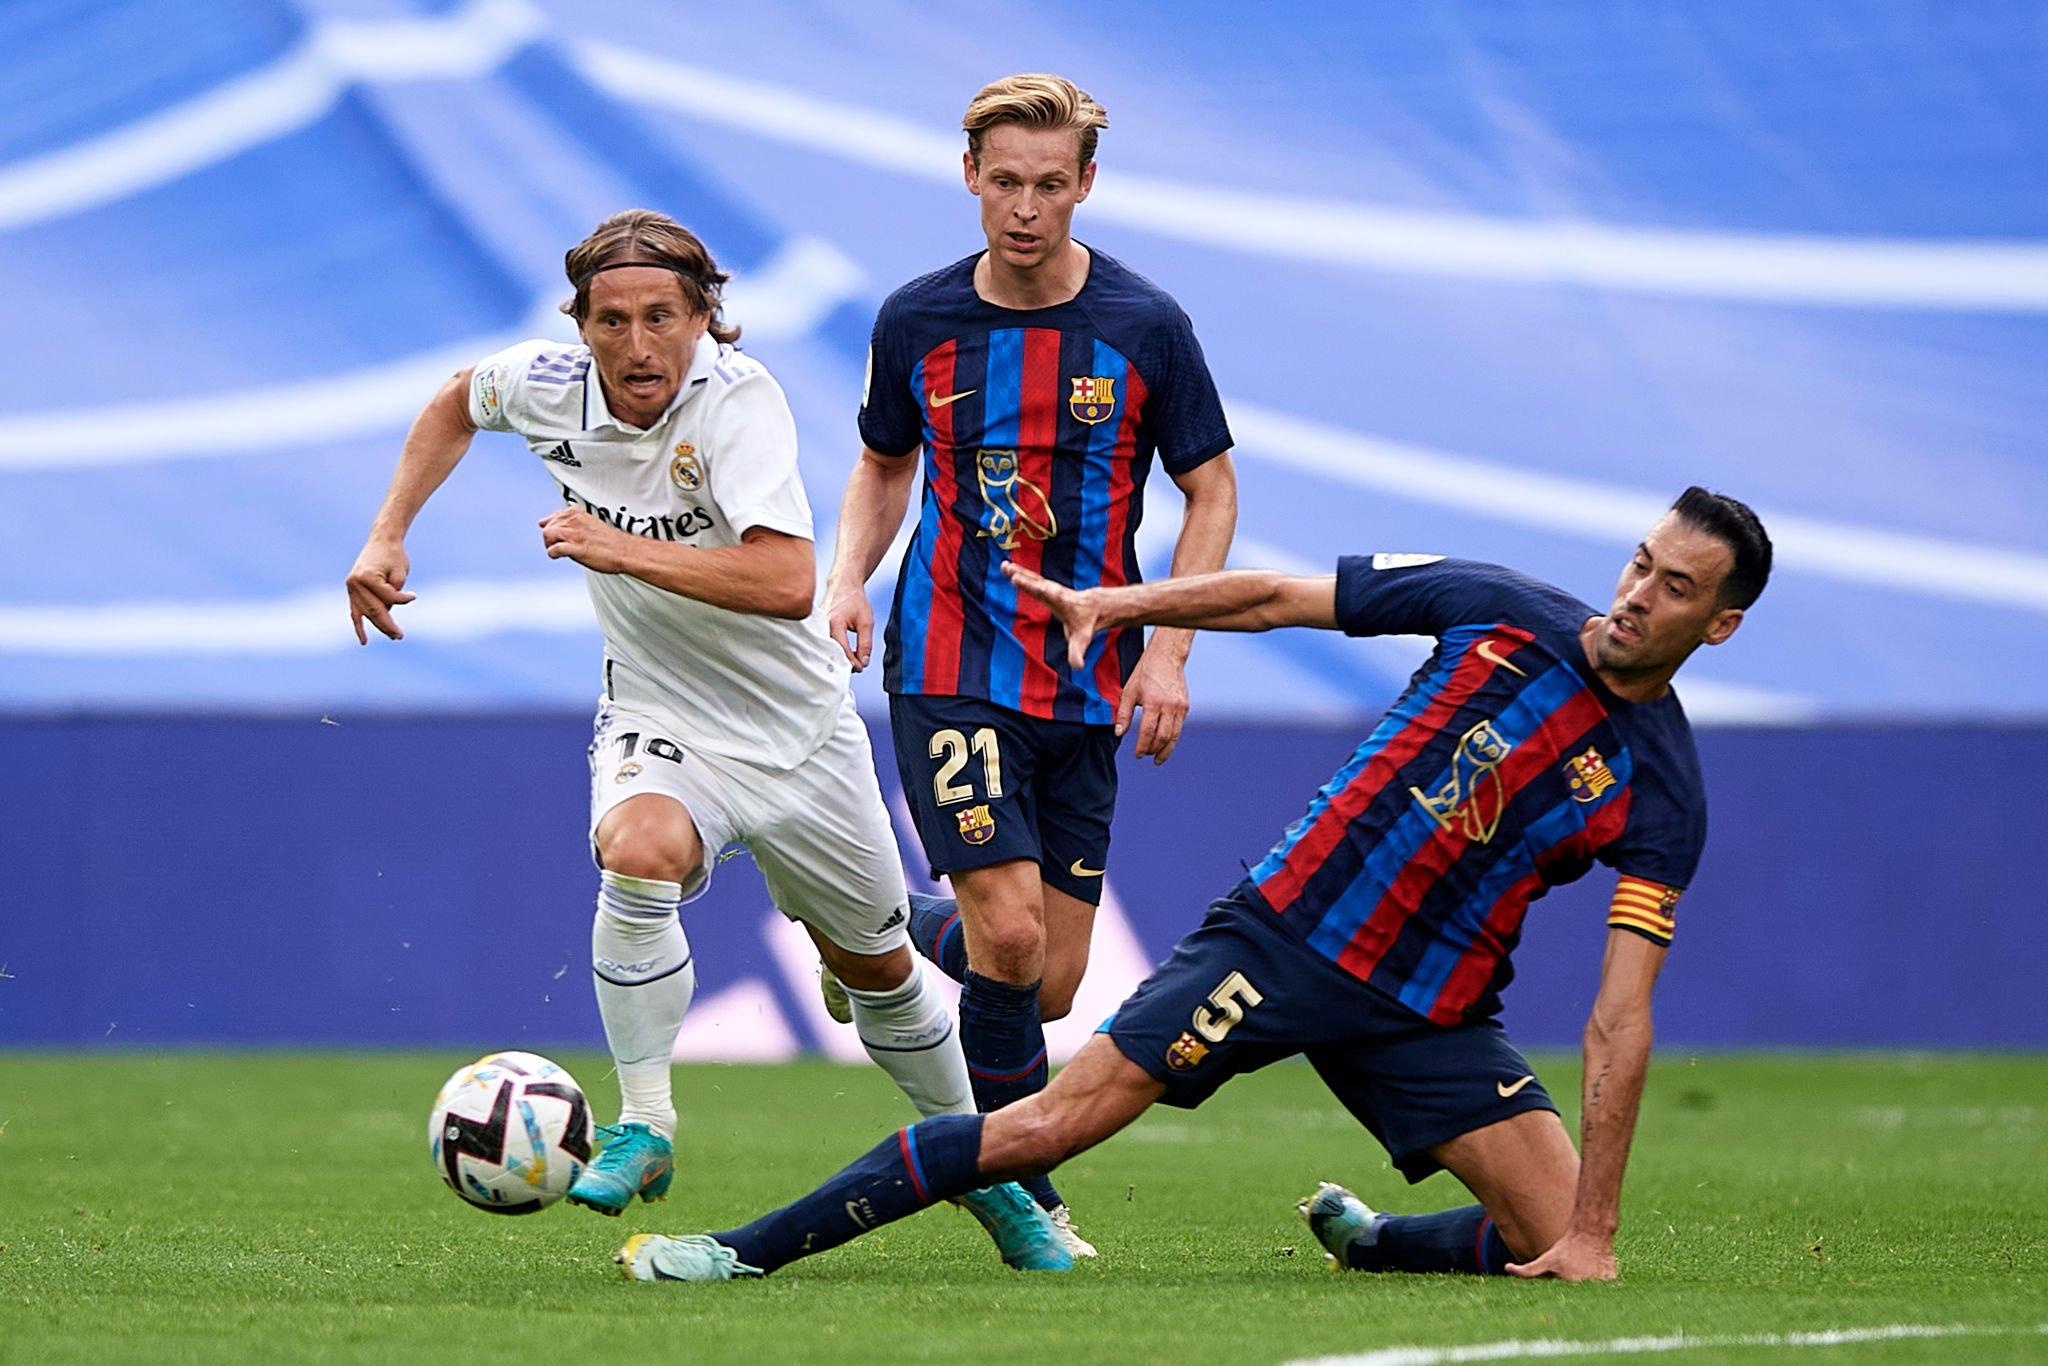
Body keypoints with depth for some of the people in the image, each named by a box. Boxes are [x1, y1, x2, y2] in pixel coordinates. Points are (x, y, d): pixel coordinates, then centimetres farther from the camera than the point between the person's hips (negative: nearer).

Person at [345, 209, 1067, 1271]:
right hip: (660, 729, 1)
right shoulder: (550, 386, -12)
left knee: (878, 969, 14)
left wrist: (622, 550, -40)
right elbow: (461, 400, 14)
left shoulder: (739, 398, -26)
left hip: (797, 732, -1)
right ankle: (644, 1126, -20)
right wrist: (387, 536, 5)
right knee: (639, 855, -34)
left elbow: (786, 583, -39)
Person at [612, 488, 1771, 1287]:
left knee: (1561, 1246, -13)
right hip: (1283, 935, -1)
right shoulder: (1500, 612, -7)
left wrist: (1595, 1231, -18)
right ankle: (749, 1249, -5)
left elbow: (1620, 1022, -13)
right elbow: (1275, 598, 4)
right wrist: (1114, 603, -3)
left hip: (1429, 1013, 1)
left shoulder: (1662, 794, -11)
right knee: (1047, 1128, -13)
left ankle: (1366, 1240, 17)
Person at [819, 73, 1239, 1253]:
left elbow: (1212, 490, 5)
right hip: (952, 665, -2)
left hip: (1087, 692, 2)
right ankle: (1023, 1192, 1)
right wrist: (848, 577, -2)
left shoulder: (1145, 326, -4)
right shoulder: (917, 322, -1)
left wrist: (1169, 648, -6)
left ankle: (896, 935, 34)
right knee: (1010, 937, -17)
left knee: (1053, 982, 2)